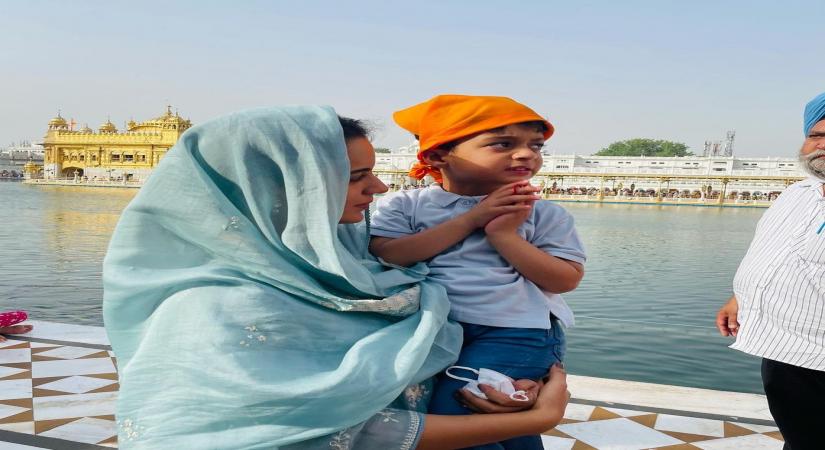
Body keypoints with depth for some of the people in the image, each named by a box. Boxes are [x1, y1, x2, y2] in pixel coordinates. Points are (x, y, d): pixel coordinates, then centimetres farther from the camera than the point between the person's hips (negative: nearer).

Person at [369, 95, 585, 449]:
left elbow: (565, 279, -1)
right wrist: (469, 219, -12)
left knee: (452, 411, -19)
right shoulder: (405, 204, 3)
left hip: (514, 330, -2)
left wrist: (505, 234, -12)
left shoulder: (543, 214, 4)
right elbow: (385, 256, -12)